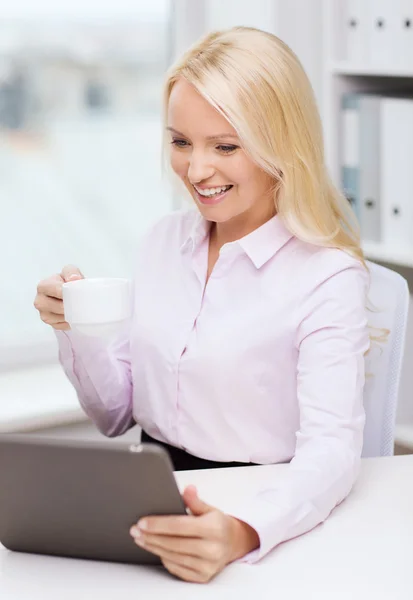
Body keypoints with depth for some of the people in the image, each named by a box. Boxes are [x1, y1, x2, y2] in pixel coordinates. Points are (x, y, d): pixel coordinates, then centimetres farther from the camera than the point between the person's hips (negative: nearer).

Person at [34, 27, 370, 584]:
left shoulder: (328, 277, -9)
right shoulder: (164, 240, 8)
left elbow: (331, 450, -21)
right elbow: (116, 417, 13)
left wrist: (241, 533, -39)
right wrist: (77, 332, -6)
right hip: (149, 508, 4)